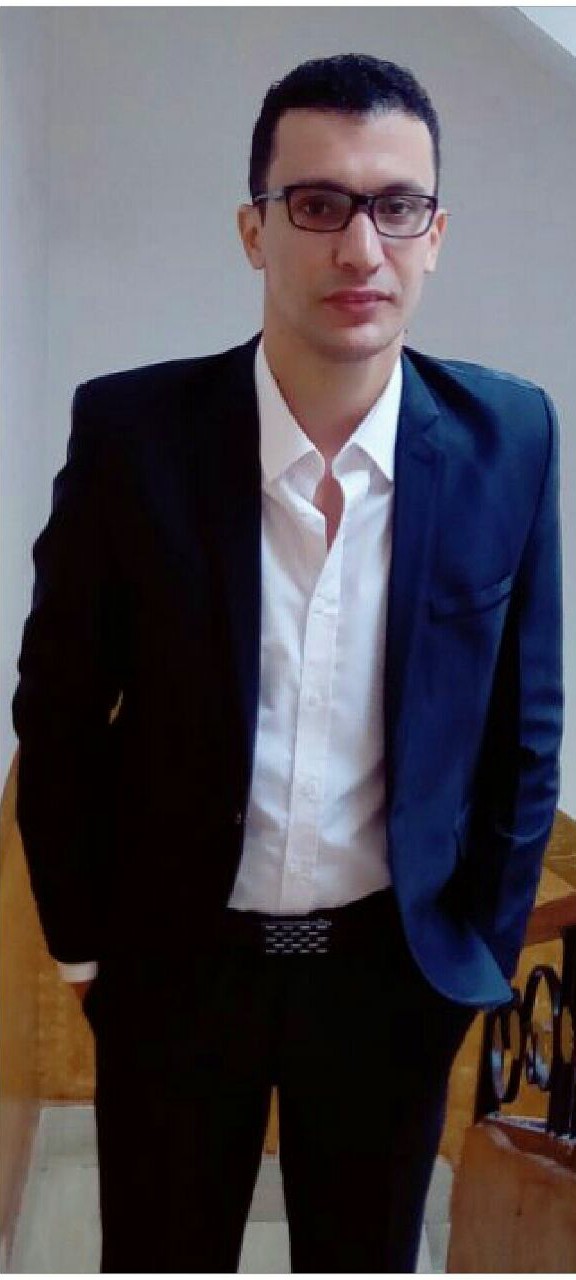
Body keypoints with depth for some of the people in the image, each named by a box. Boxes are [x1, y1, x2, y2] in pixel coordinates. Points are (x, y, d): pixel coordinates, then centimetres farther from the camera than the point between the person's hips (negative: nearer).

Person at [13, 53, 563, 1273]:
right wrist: (80, 936, 1)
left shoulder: (507, 438, -10)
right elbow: (60, 707, -4)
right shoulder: (133, 429, -14)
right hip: (176, 957, -1)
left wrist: (487, 944, 3)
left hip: (395, 963, 1)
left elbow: (524, 722, 0)